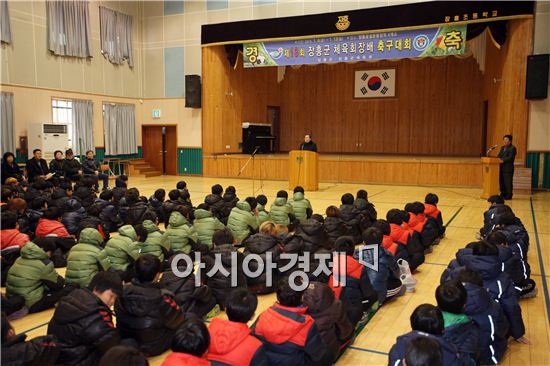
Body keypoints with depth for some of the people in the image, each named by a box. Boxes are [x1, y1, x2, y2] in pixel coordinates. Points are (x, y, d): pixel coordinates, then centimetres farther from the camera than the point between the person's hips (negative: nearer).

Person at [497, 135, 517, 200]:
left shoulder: (512, 148, -7)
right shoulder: (502, 147, 19)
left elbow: (510, 158, -17)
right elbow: (499, 155, 18)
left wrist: (503, 160, -26)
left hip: (508, 168, -8)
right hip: (501, 168, 8)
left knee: (508, 182, -4)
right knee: (501, 181, 11)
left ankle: (509, 195, 3)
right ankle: (503, 194, 20)